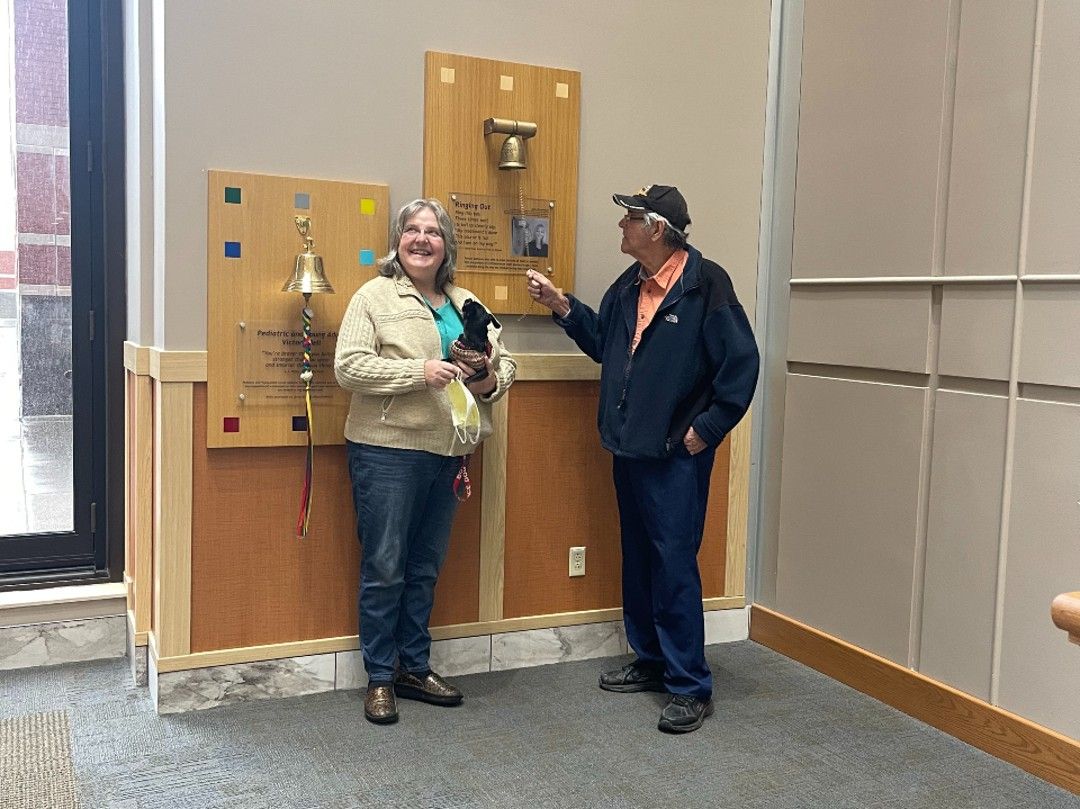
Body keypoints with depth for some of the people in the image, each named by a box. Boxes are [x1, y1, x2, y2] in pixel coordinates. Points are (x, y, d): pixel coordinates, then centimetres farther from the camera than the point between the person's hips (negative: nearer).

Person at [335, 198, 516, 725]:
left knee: (425, 567, 15)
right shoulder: (374, 296, -3)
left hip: (446, 453, 6)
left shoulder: (467, 304, 15)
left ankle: (414, 667, 28)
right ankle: (380, 678, 16)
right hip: (387, 450, -5)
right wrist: (419, 371, -21)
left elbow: (503, 360, 18)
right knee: (384, 567, 2)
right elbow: (348, 366, -13)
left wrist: (492, 380, -6)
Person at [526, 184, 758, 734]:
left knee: (675, 565, -5)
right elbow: (601, 342, 21)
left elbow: (741, 363, -15)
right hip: (628, 448, 8)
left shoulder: (706, 285, -14)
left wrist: (706, 429, -14)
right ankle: (652, 661, 32)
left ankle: (690, 687, 6)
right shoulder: (629, 286, 11)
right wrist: (562, 307, 9)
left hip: (676, 456, -8)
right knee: (638, 560, 16)